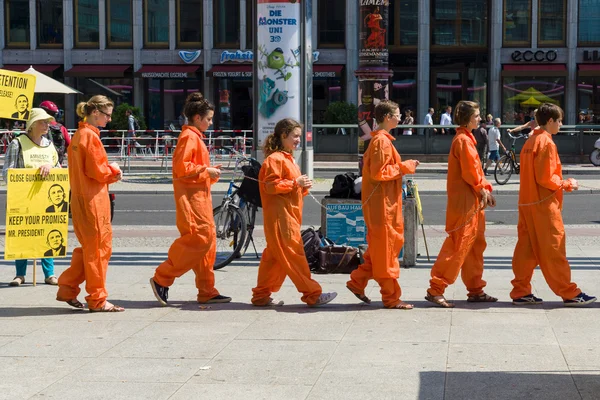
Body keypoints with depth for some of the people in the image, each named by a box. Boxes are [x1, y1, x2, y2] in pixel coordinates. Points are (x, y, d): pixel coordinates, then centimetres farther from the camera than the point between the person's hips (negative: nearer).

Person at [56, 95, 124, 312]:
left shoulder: (79, 135, 14)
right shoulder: (91, 136, -15)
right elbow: (98, 171, -18)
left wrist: (110, 172, 4)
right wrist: (114, 170, 0)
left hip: (80, 197, 9)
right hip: (93, 199, -9)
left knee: (88, 248, 17)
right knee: (99, 247, -2)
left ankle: (67, 289, 19)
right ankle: (98, 299, 4)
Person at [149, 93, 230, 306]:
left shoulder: (195, 137, 21)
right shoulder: (189, 137, -11)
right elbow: (182, 167, -21)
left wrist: (210, 171, 11)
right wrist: (206, 171, -15)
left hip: (200, 197, 11)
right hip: (191, 198, -11)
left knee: (208, 240, 9)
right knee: (198, 238, -14)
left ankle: (207, 291, 13)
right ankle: (162, 279, -7)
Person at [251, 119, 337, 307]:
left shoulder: (288, 159, 22)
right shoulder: (275, 159, -11)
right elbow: (270, 185, -19)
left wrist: (303, 187, 7)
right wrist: (295, 183, -19)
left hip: (289, 216, 10)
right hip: (280, 217, -10)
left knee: (275, 257, 11)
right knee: (294, 255, -7)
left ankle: (261, 296, 15)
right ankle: (313, 294, -6)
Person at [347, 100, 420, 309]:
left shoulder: (380, 139, 16)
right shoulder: (382, 141, -16)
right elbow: (379, 173, -22)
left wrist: (403, 167, 12)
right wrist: (405, 167, -15)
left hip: (384, 202, 10)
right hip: (382, 203, -10)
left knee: (380, 247, 16)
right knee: (386, 248, -3)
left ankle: (357, 282, 20)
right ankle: (391, 298, 3)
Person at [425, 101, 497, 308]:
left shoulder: (467, 139, 17)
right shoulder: (464, 140, -15)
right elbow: (470, 172, -19)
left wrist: (485, 189, 8)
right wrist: (482, 189, -6)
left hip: (472, 201, 10)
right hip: (464, 202, -10)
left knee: (476, 244, 14)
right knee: (458, 246, -8)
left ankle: (476, 290, 21)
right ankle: (435, 289, -6)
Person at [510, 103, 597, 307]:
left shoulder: (530, 141, 14)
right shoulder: (546, 143, -14)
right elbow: (546, 178, -19)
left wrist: (561, 182, 13)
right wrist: (567, 184, -6)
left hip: (527, 203, 9)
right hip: (544, 204, -9)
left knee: (526, 249, 9)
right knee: (553, 250, -3)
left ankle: (521, 292, 11)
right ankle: (570, 294, 4)